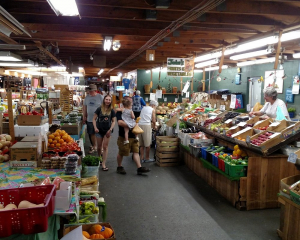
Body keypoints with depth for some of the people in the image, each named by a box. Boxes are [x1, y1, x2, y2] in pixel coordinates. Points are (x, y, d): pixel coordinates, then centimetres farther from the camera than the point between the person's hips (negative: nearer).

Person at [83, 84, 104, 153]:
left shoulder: (100, 97, -8)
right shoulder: (87, 97, 7)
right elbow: (85, 107, 15)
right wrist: (84, 116, 13)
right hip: (89, 119, 5)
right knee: (91, 133, 12)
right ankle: (94, 146, 29)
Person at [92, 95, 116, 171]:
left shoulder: (112, 111, -2)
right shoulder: (99, 109, -5)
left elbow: (113, 121, 2)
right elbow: (94, 119, -1)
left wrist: (110, 129, -11)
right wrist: (95, 127, -13)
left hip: (107, 130, 0)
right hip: (99, 130, 0)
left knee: (105, 147, 1)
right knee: (99, 147, 11)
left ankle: (103, 164, 5)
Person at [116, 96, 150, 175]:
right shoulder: (120, 112, -11)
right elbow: (120, 122, -28)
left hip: (133, 136, 7)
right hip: (124, 137, -7)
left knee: (136, 151, 2)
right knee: (121, 153, 7)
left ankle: (139, 168, 1)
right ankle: (119, 167, 25)